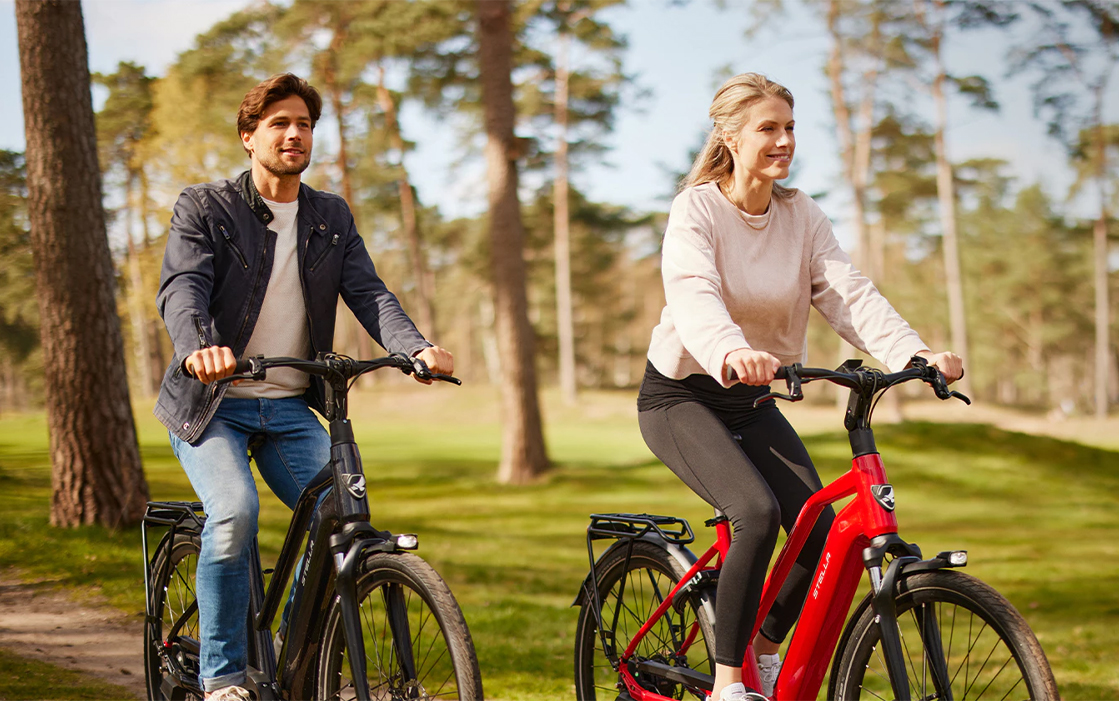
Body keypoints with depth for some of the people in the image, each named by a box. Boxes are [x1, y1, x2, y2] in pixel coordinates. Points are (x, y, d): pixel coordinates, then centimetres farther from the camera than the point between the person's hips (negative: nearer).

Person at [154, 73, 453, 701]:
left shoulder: (332, 217, 10)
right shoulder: (205, 208, -3)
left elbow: (369, 293, -3)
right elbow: (181, 287, -19)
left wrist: (418, 348, -24)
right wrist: (198, 347, -42)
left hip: (290, 408, 4)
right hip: (212, 402, -4)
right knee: (235, 511, -28)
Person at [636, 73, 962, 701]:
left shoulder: (802, 215, -1)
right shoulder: (697, 209, -16)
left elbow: (849, 292, -13)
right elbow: (693, 296, -34)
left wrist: (915, 352, -31)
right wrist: (732, 351, -56)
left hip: (752, 401, 6)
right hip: (681, 395, -5)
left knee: (824, 534, -10)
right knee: (757, 513, -29)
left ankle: (765, 647, 18)